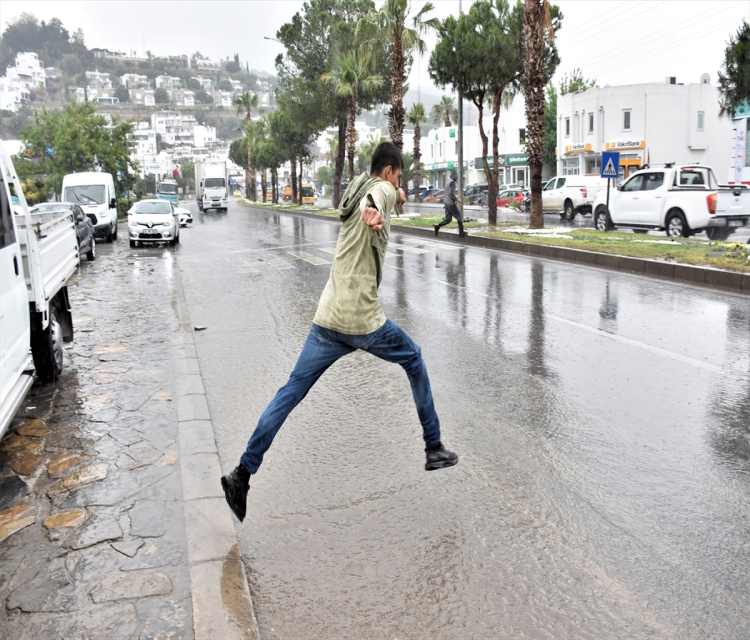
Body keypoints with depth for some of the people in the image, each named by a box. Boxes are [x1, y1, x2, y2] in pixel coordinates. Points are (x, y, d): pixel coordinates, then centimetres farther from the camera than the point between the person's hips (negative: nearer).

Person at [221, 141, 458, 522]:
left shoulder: (355, 195, 20)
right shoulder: (381, 190, -3)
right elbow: (377, 193, -29)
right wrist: (373, 209, -49)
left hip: (327, 320, 7)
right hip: (363, 321, -6)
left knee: (291, 393, 7)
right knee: (414, 361, 17)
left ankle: (243, 473, 3)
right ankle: (434, 448, 25)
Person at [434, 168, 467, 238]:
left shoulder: (448, 182, 14)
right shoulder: (452, 182, -16)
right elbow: (451, 194, -22)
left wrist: (457, 198, 20)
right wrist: (457, 199, -12)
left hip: (447, 203, 9)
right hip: (451, 204, -9)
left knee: (447, 219, 7)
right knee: (459, 218, 4)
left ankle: (438, 226, -13)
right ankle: (461, 232, 10)